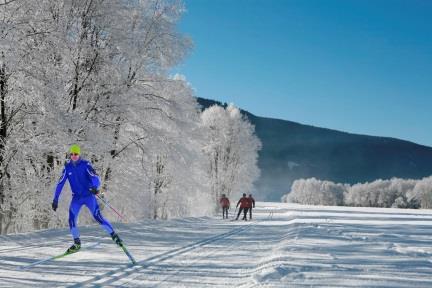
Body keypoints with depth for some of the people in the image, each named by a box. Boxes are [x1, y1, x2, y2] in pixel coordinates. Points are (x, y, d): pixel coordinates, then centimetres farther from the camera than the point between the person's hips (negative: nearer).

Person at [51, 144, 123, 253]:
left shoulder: (85, 164, -11)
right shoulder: (67, 167, -3)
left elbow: (95, 177, -21)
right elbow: (60, 183, -3)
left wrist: (95, 187, -43)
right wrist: (55, 199, -8)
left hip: (89, 195, -3)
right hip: (76, 197, 3)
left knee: (98, 217, -12)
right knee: (71, 219, -8)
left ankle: (114, 235, 4)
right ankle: (77, 243, 8)